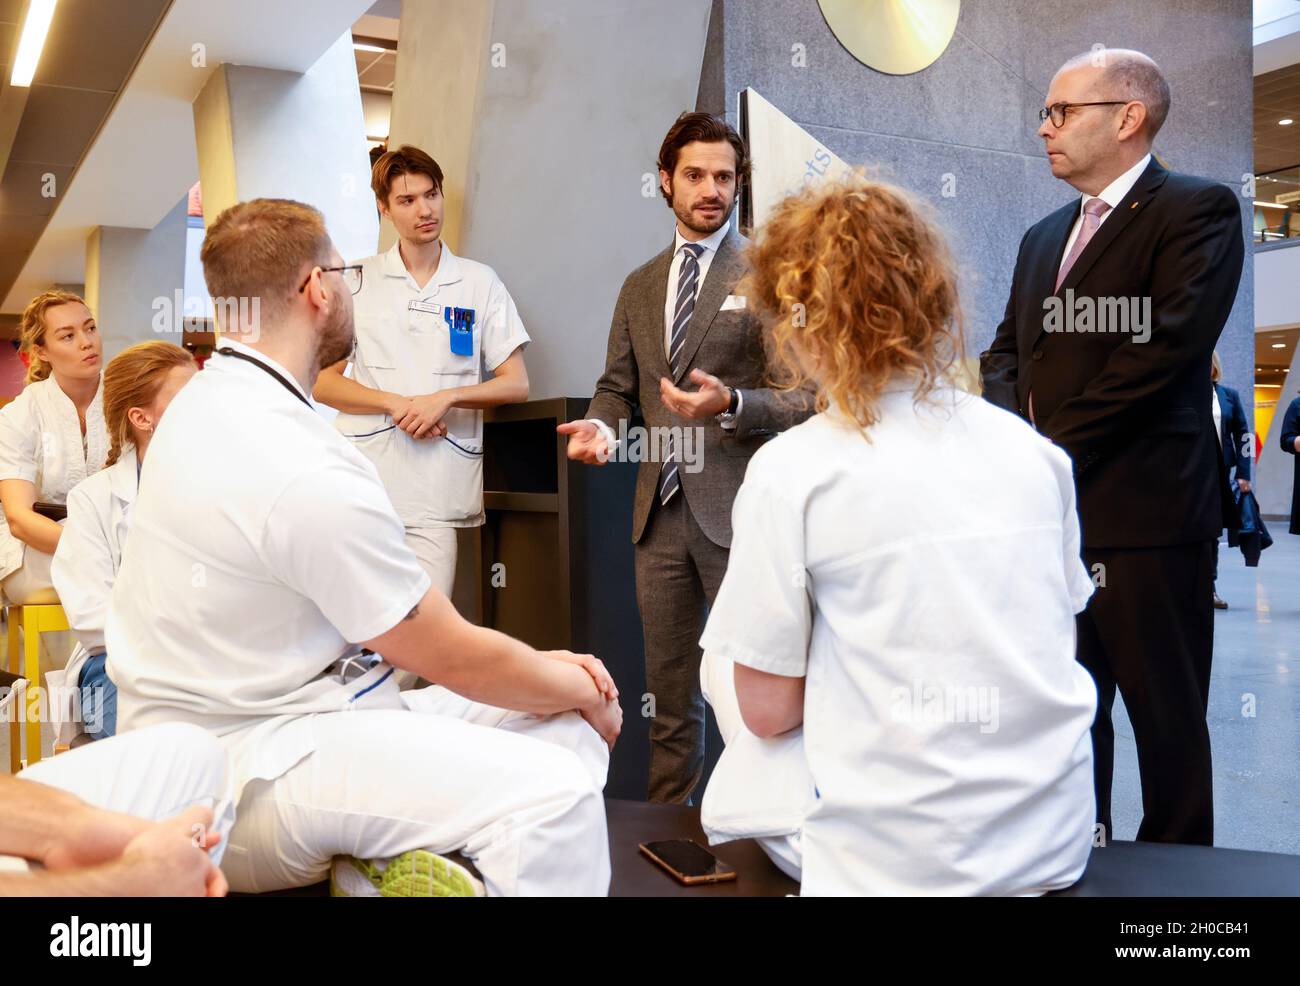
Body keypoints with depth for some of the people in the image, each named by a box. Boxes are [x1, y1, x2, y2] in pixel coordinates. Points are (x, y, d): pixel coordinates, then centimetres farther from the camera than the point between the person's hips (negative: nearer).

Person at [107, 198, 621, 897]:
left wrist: (544, 665, 7)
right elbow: (454, 658, -14)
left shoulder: (209, 401, 8)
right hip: (245, 774, -10)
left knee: (570, 728, 0)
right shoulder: (306, 470, -23)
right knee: (553, 791, -26)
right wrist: (585, 691, 4)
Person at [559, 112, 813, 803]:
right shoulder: (639, 287, 17)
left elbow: (806, 397, -5)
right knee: (668, 692, 14)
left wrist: (731, 404, -22)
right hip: (660, 511, 5)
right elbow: (617, 388, 18)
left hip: (737, 509, -5)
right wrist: (600, 428, -4)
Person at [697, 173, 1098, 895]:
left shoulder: (789, 471, -16)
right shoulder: (1028, 446, -2)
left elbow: (767, 708, -11)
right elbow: (1057, 628, 8)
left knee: (725, 661, 18)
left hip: (896, 860, -5)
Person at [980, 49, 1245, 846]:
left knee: (1167, 716, 5)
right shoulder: (1045, 237, 19)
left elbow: (1166, 346, -16)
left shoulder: (1198, 210, -4)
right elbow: (1007, 350, 16)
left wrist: (1053, 449, -14)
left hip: (1145, 509, -6)